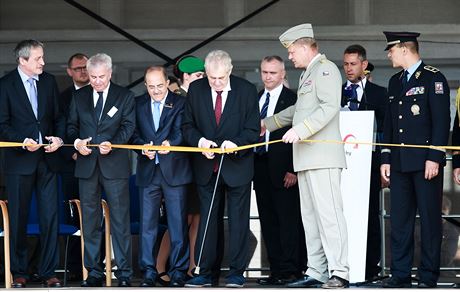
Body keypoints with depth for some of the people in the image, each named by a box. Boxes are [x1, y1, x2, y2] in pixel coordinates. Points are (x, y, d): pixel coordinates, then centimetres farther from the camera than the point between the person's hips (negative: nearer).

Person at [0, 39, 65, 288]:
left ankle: (48, 272, 8)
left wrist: (59, 138, -4)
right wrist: (23, 141, -18)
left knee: (50, 216, 1)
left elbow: (58, 117, 14)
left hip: (47, 158, 3)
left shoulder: (49, 81, 9)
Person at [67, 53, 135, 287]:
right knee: (90, 221, 6)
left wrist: (112, 144, -20)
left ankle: (124, 272, 2)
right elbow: (71, 125, 12)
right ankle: (93, 272, 12)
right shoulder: (79, 97, 11)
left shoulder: (124, 96, 4)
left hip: (115, 164, -3)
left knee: (120, 219, -2)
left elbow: (128, 126, -4)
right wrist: (76, 141, -9)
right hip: (87, 165, 3)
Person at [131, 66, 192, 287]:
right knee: (147, 223, 3)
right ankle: (148, 271, 9)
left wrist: (170, 143, -32)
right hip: (148, 171, 3)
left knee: (178, 223, -1)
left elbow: (181, 132, -11)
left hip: (174, 171, -3)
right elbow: (134, 133, 5)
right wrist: (144, 146, -16)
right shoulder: (138, 104, 11)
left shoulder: (180, 103, 2)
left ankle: (178, 271, 5)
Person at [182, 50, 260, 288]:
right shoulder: (195, 90, 0)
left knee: (238, 221, 3)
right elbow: (187, 125, 5)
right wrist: (200, 141, -15)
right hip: (206, 167, 2)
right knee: (206, 219, 5)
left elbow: (253, 130, -6)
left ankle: (236, 273, 8)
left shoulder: (247, 90, -7)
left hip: (237, 165, -2)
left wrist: (235, 143, -24)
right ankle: (204, 272, 9)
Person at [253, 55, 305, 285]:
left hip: (283, 169, -7)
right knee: (268, 221, 8)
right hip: (260, 167, 7)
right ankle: (276, 269, 12)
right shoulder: (255, 99, 15)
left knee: (288, 221, -5)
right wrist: (250, 166, 7)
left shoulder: (292, 99, -5)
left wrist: (293, 170, -14)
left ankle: (289, 271, -3)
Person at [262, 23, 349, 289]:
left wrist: (300, 130, -25)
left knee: (329, 214, -13)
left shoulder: (326, 69, -7)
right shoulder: (307, 74, 23)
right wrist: (267, 124, 39)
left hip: (323, 156, -10)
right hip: (307, 158, 10)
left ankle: (339, 273, -15)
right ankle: (316, 273, 11)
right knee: (310, 216, 9)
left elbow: (330, 107, -20)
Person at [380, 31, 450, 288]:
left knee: (430, 219, -2)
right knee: (400, 219, 5)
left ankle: (428, 276, 1)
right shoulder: (395, 82, 18)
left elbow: (442, 121, -10)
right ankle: (401, 274, 9)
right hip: (400, 162, 7)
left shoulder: (433, 78, -4)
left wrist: (435, 158, -16)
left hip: (425, 161, -7)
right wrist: (386, 158, 13)